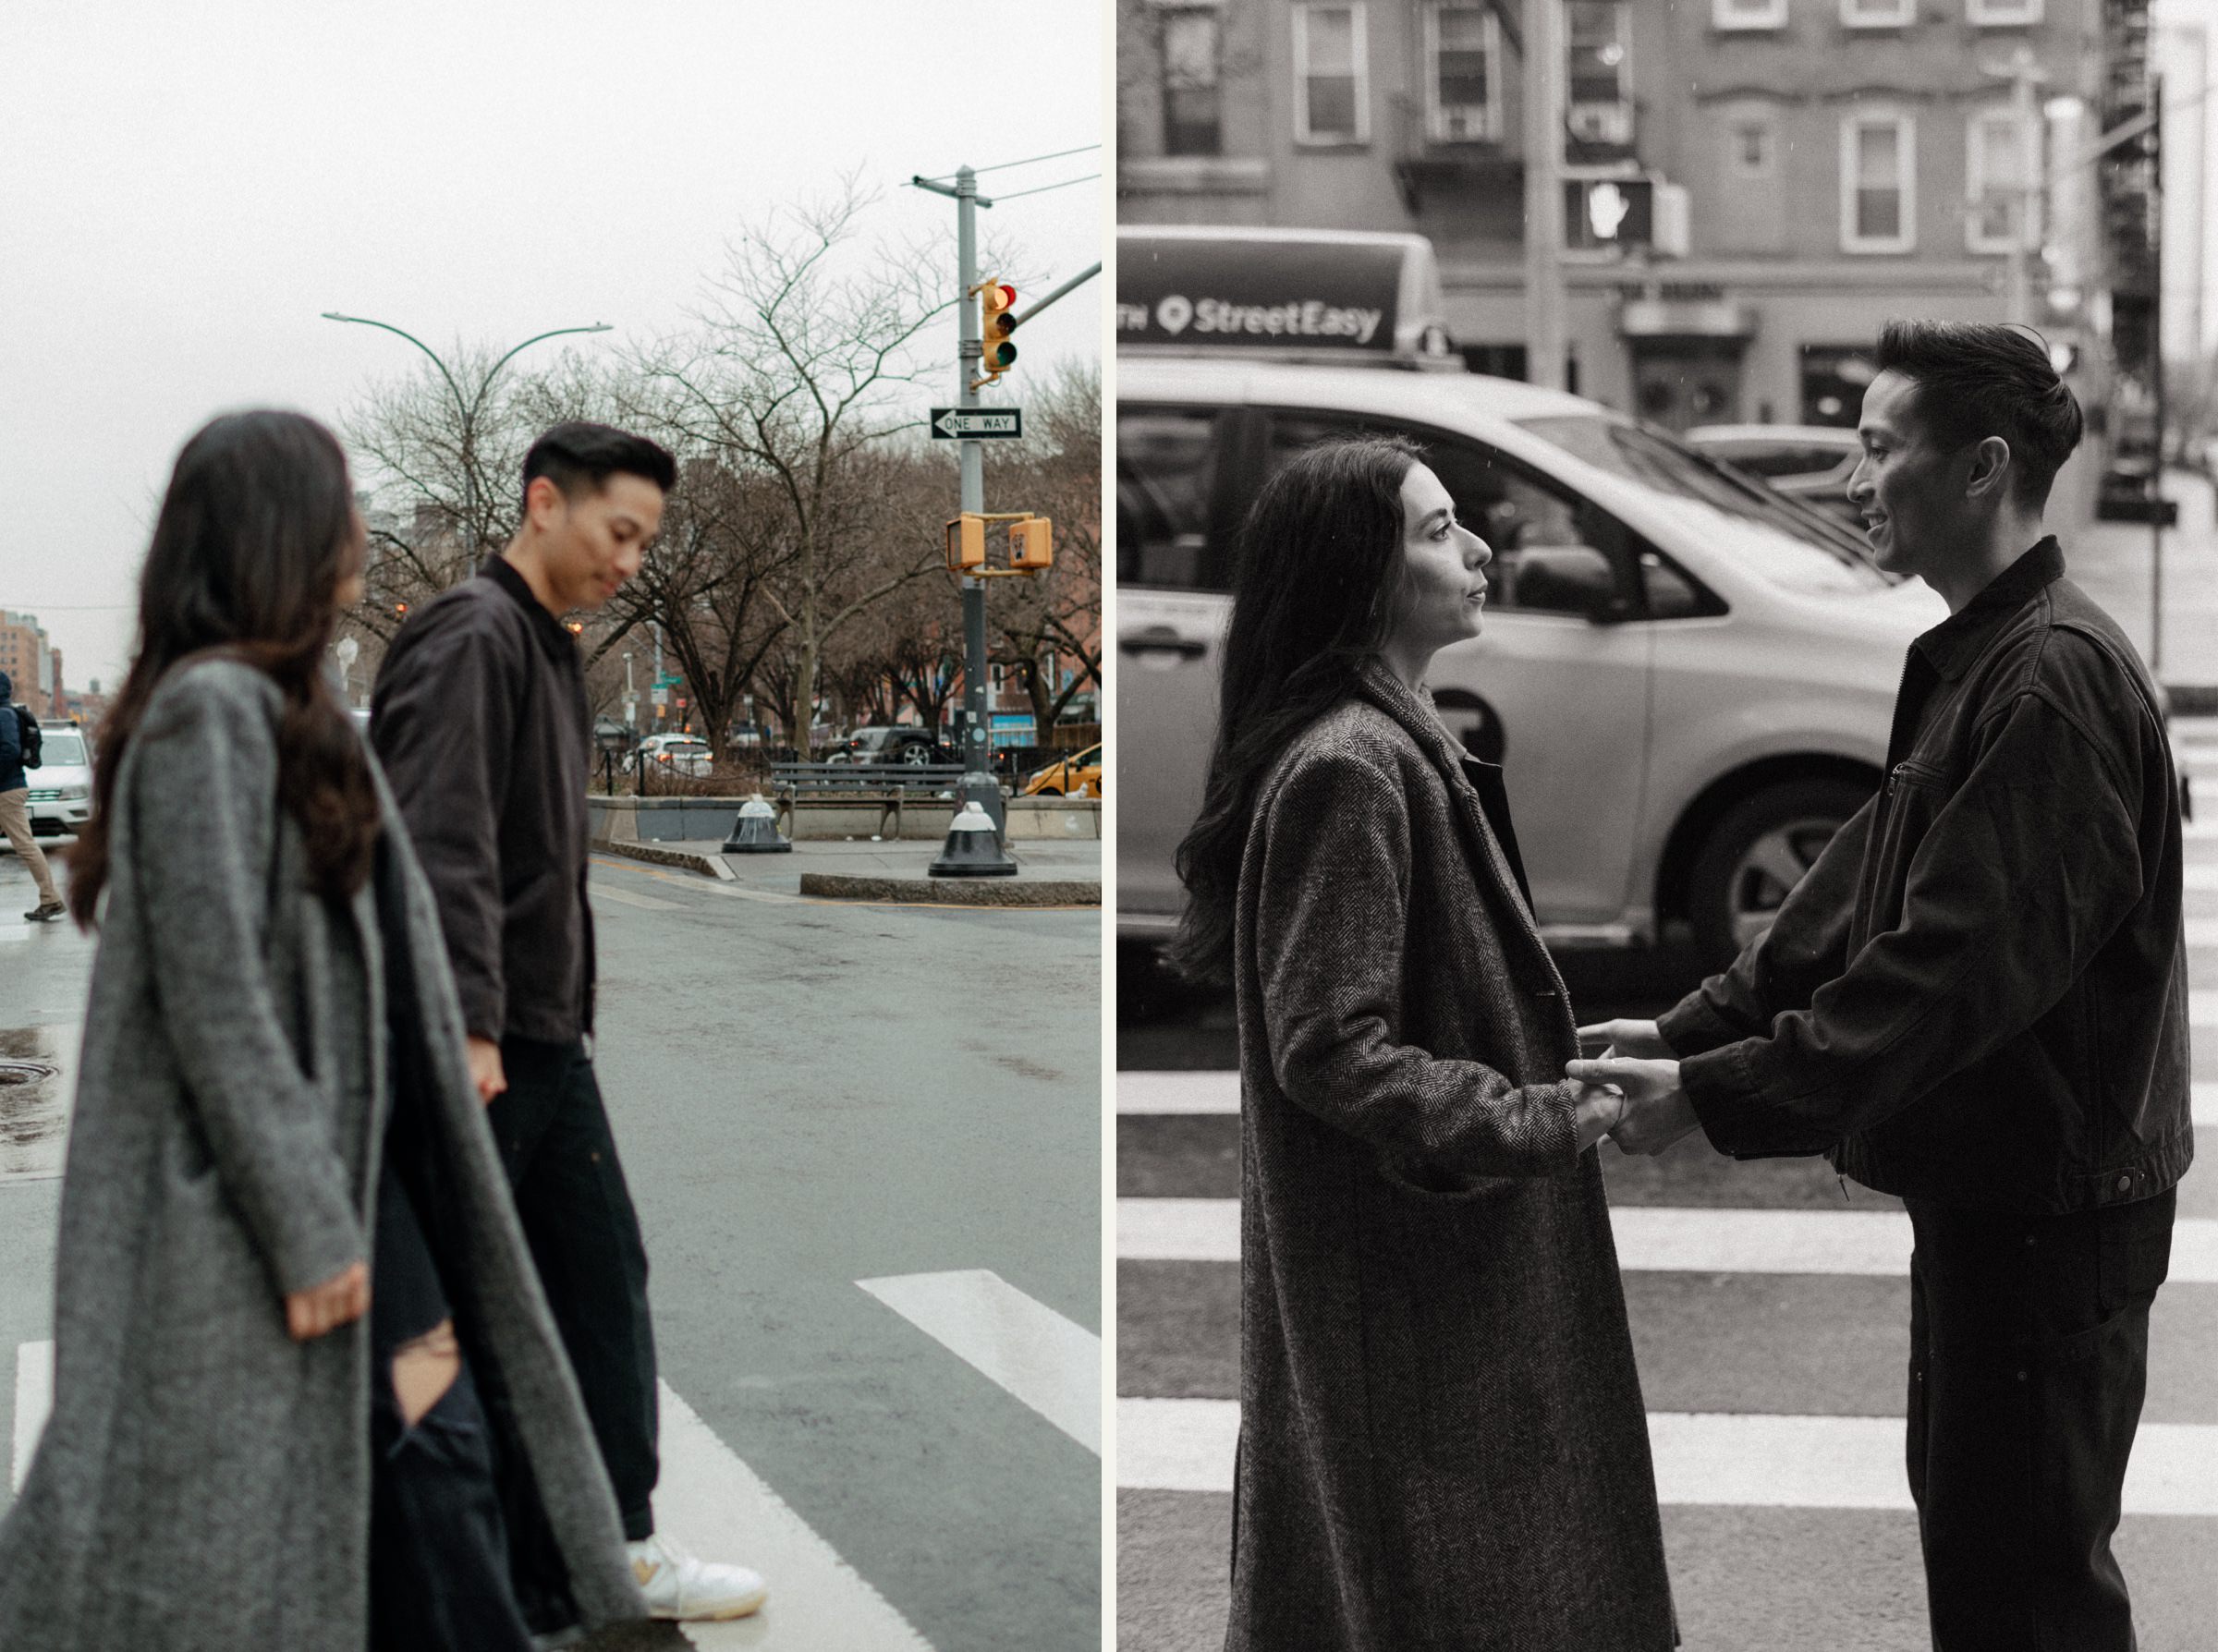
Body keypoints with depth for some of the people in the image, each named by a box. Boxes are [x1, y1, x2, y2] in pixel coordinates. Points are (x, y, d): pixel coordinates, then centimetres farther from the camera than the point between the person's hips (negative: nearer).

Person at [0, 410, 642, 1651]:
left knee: (431, 1441, 10)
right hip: (257, 1182, -10)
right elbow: (209, 981, -21)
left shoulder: (295, 706, 14)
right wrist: (305, 1225, -21)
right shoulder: (211, 709, -17)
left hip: (350, 1158, 10)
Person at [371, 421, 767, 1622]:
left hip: (543, 1041, 10)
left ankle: (624, 1547, 21)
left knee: (605, 1283, 11)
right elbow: (442, 847, -24)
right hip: (470, 1047, -10)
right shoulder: (473, 638, -14)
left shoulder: (550, 650, 17)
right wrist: (466, 1026, -29)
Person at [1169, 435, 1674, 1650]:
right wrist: (1539, 1121, -19)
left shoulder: (1395, 742, 11)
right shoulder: (1347, 769, -22)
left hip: (1412, 1252, 10)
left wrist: (1560, 1057, 9)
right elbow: (1331, 1049, -24)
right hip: (1408, 1269, -10)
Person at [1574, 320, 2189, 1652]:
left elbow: (1952, 968, -27)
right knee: (1964, 1508, 22)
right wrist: (1692, 1030, 6)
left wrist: (1721, 1094, -24)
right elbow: (1864, 895, 14)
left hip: (2049, 1201, -10)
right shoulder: (1976, 659, 11)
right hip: (1986, 1184, 10)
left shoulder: (2057, 677, -22)